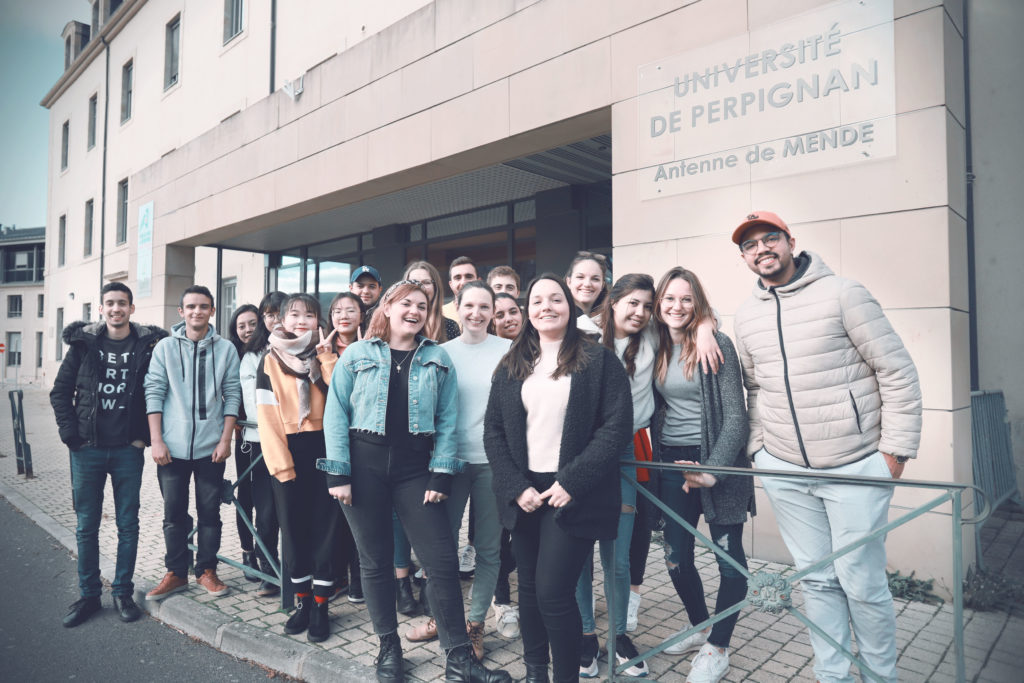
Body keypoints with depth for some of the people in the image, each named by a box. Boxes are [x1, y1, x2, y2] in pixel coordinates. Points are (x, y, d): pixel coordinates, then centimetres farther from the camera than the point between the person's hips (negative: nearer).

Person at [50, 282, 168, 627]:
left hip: (127, 450, -1)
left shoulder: (148, 345, -2)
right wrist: (70, 433, -2)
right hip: (87, 449, 1)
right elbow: (60, 391, 7)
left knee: (128, 524, 7)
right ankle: (88, 594, 24)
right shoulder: (84, 342, 2)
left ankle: (123, 592, 21)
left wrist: (145, 435, -4)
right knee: (86, 525, 10)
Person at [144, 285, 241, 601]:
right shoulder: (165, 347, 2)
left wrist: (225, 439, -4)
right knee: (174, 514, 9)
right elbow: (154, 393, 1)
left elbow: (232, 395, 2)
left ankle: (207, 570, 23)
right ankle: (176, 573, 24)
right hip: (173, 447, 0)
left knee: (210, 512, 9)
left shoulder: (225, 349, 2)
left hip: (210, 446, 0)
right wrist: (156, 440, -5)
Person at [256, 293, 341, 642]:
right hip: (288, 451, 0)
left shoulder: (326, 357, 10)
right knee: (293, 527, 6)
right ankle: (302, 600, 22)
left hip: (324, 449, 0)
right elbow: (267, 415, -2)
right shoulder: (270, 361, 5)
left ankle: (321, 605, 12)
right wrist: (281, 463, -9)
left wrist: (326, 356, -10)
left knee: (323, 526, 1)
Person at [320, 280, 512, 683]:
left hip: (416, 469, 1)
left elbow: (447, 420, 2)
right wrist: (338, 473, -6)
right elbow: (336, 414, 0)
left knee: (442, 562, -2)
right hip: (364, 467, 0)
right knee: (375, 561, 10)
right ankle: (388, 647, 30)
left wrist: (441, 474, -5)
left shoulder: (438, 359, 5)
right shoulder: (357, 355, 2)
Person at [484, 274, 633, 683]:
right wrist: (515, 488, -7)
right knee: (529, 588, 14)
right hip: (524, 494, 4)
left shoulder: (599, 360, -3)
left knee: (553, 593, -7)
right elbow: (493, 431, 5)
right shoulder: (510, 367, 8)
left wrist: (572, 483, -16)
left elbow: (617, 427, -9)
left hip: (573, 494, -4)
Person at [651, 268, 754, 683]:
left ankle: (718, 648, 24)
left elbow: (735, 414, -14)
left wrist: (713, 470, -22)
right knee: (676, 558, 11)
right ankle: (699, 627, 36)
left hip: (717, 462, -5)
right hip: (671, 463, 5)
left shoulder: (717, 345, -10)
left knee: (729, 557, 6)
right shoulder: (655, 348, 5)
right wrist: (655, 460, 4)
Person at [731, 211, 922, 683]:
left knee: (861, 582, 4)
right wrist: (757, 449, 11)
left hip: (855, 467, -4)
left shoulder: (841, 293, -7)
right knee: (816, 580, 13)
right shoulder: (746, 316, 8)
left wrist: (896, 450, -9)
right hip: (784, 471, 4)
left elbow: (898, 373, -7)